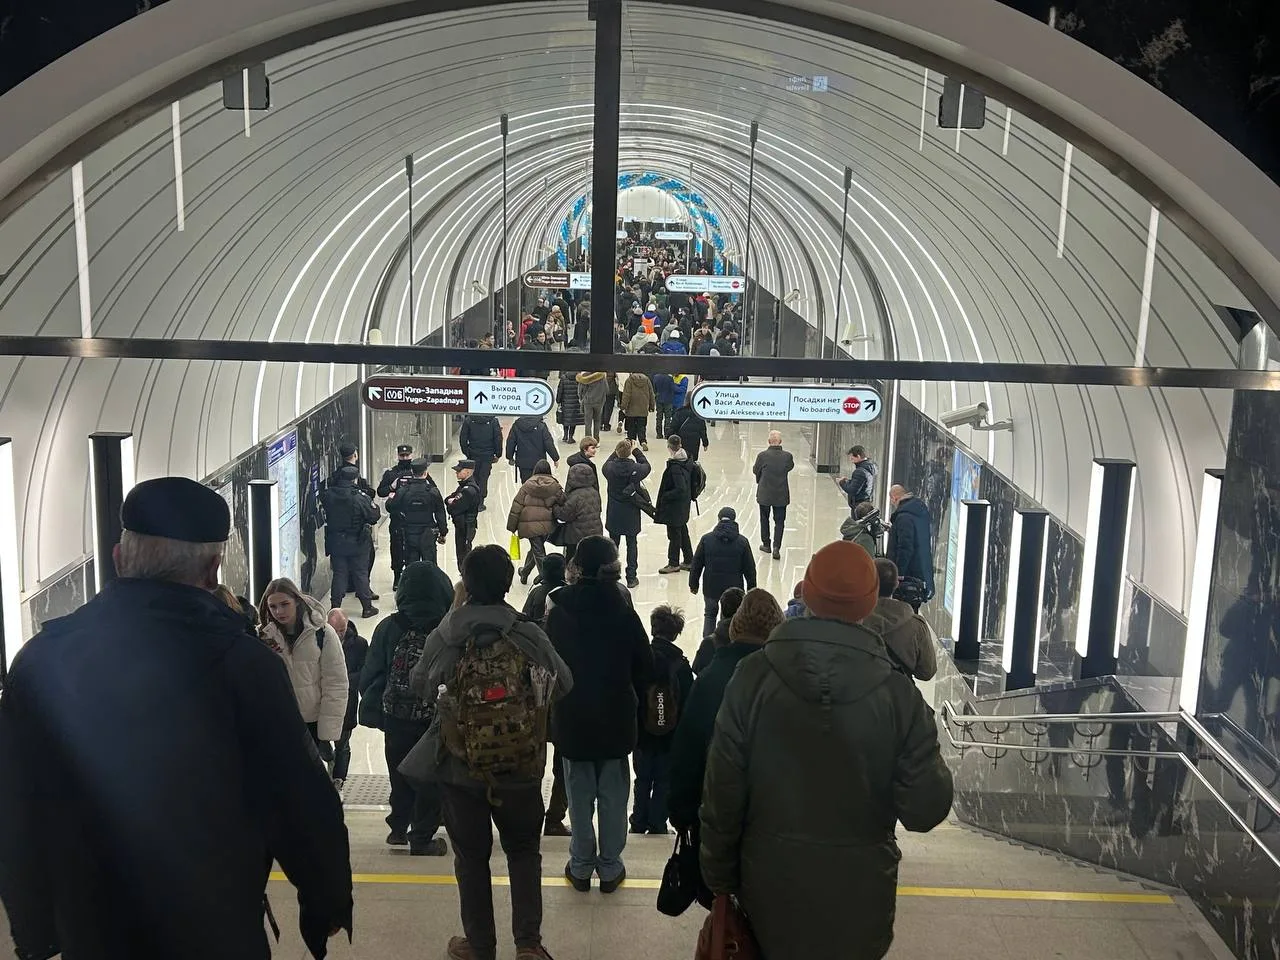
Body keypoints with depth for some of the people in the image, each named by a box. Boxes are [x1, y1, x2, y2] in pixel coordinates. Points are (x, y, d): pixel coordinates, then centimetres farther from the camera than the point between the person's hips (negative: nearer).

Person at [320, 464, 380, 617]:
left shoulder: (328, 495, -8)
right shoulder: (360, 497, -18)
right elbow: (373, 517, -12)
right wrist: (374, 506, 8)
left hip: (336, 543, 3)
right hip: (357, 543, -3)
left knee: (339, 574, 12)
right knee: (361, 574, 8)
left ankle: (335, 607, 14)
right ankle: (367, 607, 14)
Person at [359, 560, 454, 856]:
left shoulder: (389, 628, -8)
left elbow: (371, 675, -3)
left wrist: (373, 708, 11)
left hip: (397, 720, 2)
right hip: (438, 720, -2)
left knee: (401, 774, 20)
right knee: (431, 776, 11)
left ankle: (399, 827, 32)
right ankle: (422, 838, 17)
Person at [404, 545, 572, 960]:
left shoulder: (443, 637, -10)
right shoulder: (530, 636, -11)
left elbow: (420, 686, 8)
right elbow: (563, 685, 3)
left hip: (459, 767, 0)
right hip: (521, 769, 0)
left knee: (471, 856, 16)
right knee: (524, 849, 20)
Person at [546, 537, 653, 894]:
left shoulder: (558, 613, -10)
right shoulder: (624, 613, -13)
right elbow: (644, 667, -5)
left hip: (571, 719, 1)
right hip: (616, 718, -1)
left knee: (580, 794, 13)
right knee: (613, 794, 12)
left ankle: (581, 867, 24)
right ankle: (609, 868, 21)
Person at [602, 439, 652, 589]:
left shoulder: (610, 467, -15)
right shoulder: (636, 469, -18)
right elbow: (647, 467, 6)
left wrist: (615, 453, 14)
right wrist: (636, 451, 12)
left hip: (614, 513, 1)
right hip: (631, 515, -1)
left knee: (613, 544, 15)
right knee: (632, 544, 9)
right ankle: (631, 578, 12)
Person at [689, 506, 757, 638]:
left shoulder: (706, 539, -8)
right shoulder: (742, 542, -8)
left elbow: (696, 564, -1)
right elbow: (749, 568, -2)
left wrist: (693, 584, 11)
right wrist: (751, 588, 9)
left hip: (711, 587, 1)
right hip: (734, 587, -1)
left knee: (710, 615, 19)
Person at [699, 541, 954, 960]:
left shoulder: (753, 678, -15)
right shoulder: (899, 694, -16)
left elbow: (722, 793, -9)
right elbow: (925, 809, -10)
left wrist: (720, 880, 6)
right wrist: (924, 735, 7)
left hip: (771, 885, 0)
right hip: (859, 894, 0)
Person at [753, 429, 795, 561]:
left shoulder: (763, 456, -16)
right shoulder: (787, 456, -12)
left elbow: (755, 470, -1)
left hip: (764, 494, 0)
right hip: (781, 495, 0)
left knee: (764, 519, 18)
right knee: (779, 521, 8)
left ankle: (766, 545, 28)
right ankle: (776, 547, -3)